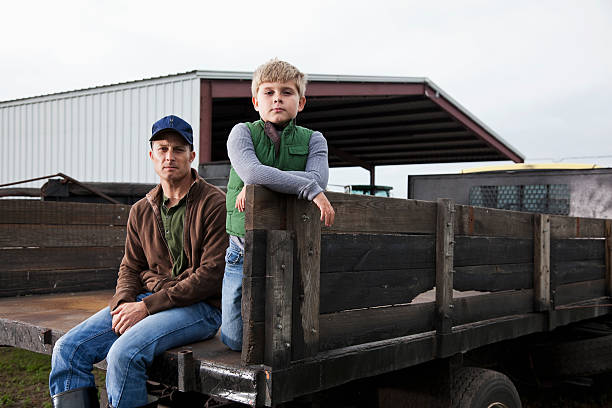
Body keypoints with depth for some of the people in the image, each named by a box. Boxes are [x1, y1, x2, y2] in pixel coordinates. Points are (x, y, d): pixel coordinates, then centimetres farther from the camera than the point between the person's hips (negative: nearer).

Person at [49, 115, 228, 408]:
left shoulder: (214, 204, -6)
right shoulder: (141, 211, 15)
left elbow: (212, 274, -13)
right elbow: (130, 268, 18)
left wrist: (148, 306, -16)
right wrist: (123, 303, -7)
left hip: (199, 306, -6)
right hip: (146, 300, 6)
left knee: (123, 353, -30)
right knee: (68, 348, -11)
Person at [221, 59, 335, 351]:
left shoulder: (313, 140, 4)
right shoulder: (242, 132, -1)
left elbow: (318, 178, -16)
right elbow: (251, 171, -22)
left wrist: (258, 184, -22)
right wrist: (310, 189, -25)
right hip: (244, 252, -1)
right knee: (235, 340, 6)